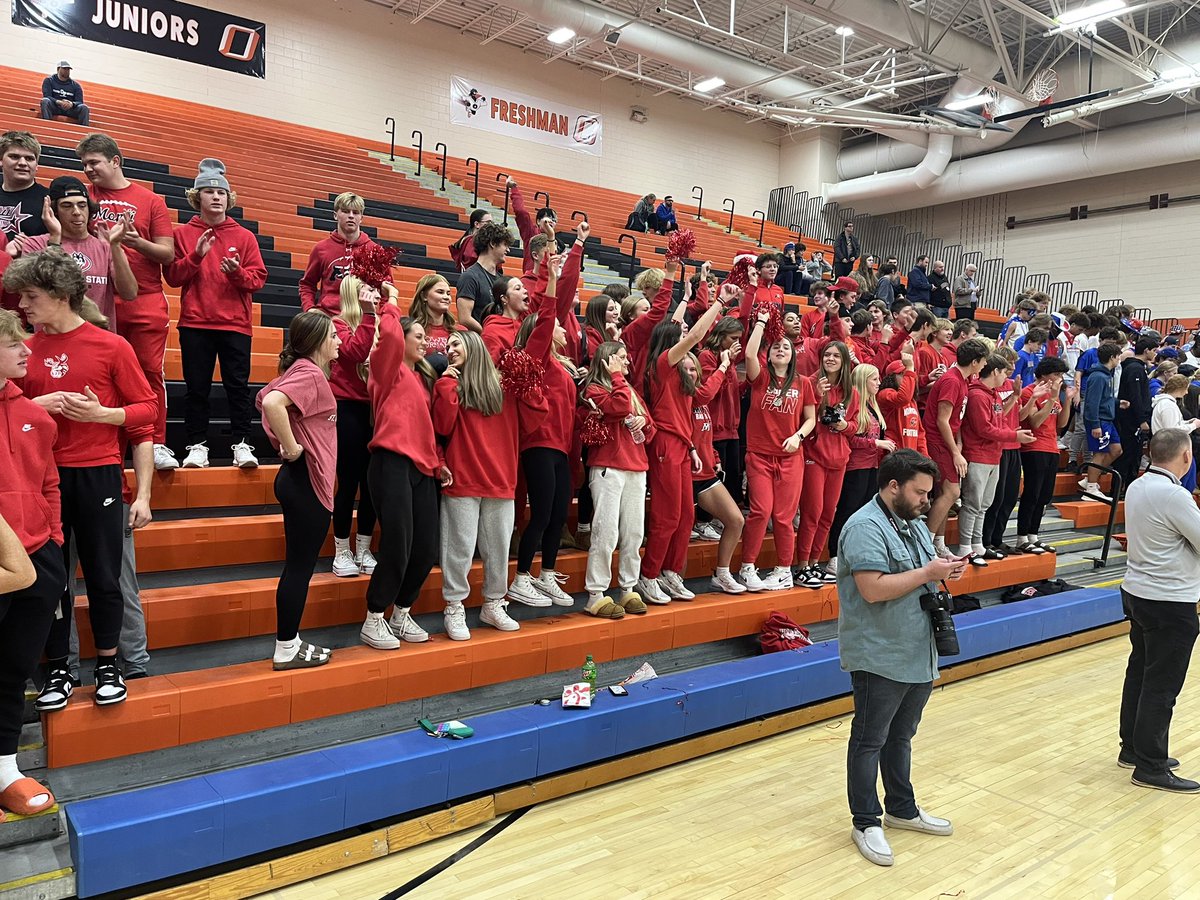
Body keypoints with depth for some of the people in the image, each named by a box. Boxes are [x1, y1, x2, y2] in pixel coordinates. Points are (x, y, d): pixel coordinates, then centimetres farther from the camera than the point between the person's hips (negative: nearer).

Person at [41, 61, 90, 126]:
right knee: (45, 101, -32)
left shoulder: (75, 85, 14)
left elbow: (80, 102, 2)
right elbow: (46, 96, -4)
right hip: (54, 107, -1)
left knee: (84, 107, -26)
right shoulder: (49, 80, 10)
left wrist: (71, 104, -24)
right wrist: (59, 102, -25)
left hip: (70, 109, 1)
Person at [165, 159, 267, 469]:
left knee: (238, 385, -1)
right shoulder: (183, 234, 7)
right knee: (197, 387, 4)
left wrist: (237, 272, -16)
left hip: (235, 324, 0)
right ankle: (198, 445, 11)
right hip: (195, 323, 0)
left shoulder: (244, 236, 8)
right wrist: (196, 256, -14)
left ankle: (241, 444, 5)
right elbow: (172, 276, 0)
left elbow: (258, 278, 3)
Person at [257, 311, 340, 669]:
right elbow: (272, 403, -33)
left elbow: (266, 398, 24)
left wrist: (285, 443, 15)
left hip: (304, 481, 10)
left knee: (300, 566, 15)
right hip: (307, 480, -10)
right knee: (299, 567, -1)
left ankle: (290, 643, 24)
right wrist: (291, 447, -23)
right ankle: (286, 650, 8)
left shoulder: (304, 371, 14)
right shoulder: (310, 374, -16)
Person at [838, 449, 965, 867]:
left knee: (901, 736, 21)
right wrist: (928, 573, -21)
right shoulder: (865, 528, -18)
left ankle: (902, 809, 35)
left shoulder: (915, 524, 13)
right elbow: (873, 589, -27)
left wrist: (946, 569, 1)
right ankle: (866, 823, 16)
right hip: (880, 658, -9)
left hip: (918, 656, 9)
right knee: (870, 741, 4)